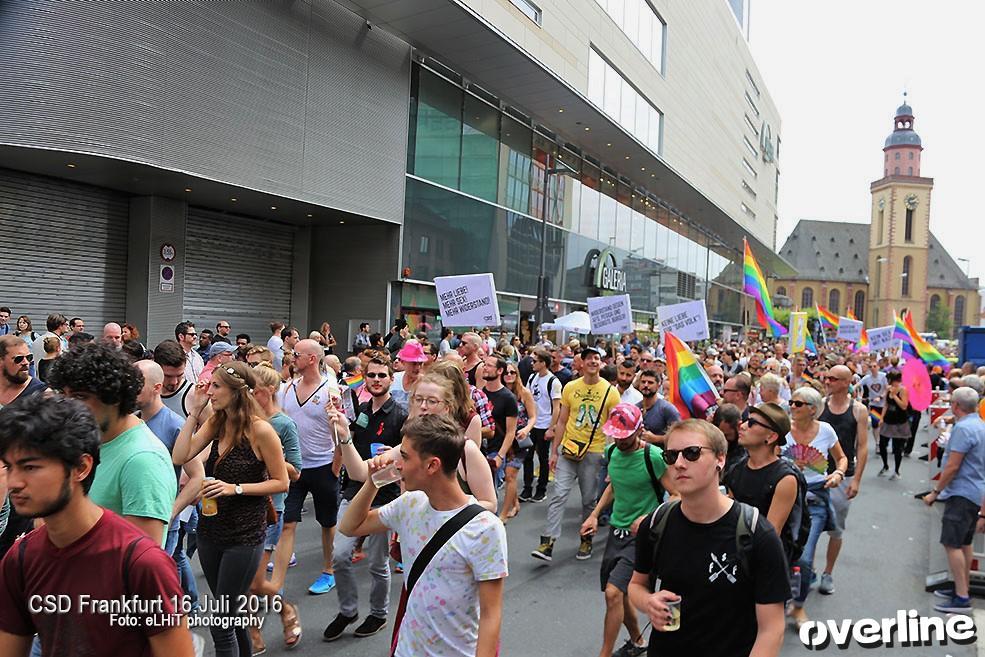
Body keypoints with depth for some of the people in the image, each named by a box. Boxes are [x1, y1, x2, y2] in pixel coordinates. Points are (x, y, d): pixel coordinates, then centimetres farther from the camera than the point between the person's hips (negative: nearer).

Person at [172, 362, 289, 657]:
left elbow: (281, 482, -12)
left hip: (244, 535, -7)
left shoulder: (260, 430, -17)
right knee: (229, 612, 21)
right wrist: (195, 411, -9)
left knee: (221, 621, -2)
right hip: (210, 530, 7)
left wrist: (235, 488, -21)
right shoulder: (215, 422, 2)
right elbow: (180, 456, -8)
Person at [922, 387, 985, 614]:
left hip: (962, 493, -10)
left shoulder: (963, 428, -19)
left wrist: (935, 492, -13)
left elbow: (953, 466, -21)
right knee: (964, 543, 16)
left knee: (952, 544, -8)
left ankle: (961, 599, -7)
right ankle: (962, 588, 25)